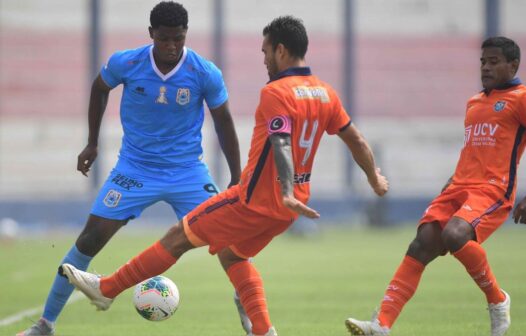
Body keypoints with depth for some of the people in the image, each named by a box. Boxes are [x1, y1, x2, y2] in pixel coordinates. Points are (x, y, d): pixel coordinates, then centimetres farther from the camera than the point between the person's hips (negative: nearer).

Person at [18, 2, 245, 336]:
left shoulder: (205, 73, -15)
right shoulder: (125, 63, -13)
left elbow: (223, 121, 0)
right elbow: (99, 89, 10)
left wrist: (237, 180, 0)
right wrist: (92, 143, 13)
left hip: (187, 170, 0)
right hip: (135, 167, 0)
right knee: (91, 237, -7)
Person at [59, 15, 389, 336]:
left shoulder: (276, 93, -17)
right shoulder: (326, 93, 6)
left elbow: (281, 144, -30)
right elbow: (356, 139, 14)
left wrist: (287, 193, -41)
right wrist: (375, 176, 28)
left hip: (255, 199, -8)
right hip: (285, 208, 8)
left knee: (179, 237, 2)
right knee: (231, 252, 25)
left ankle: (106, 288, 9)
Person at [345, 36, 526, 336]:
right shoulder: (474, 103, 22)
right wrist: (451, 184, 21)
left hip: (493, 191, -7)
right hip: (459, 187, 7)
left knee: (454, 235, -32)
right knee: (421, 246, -10)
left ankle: (497, 300, -8)